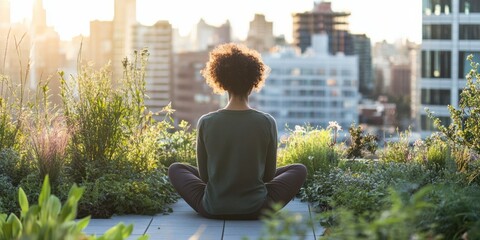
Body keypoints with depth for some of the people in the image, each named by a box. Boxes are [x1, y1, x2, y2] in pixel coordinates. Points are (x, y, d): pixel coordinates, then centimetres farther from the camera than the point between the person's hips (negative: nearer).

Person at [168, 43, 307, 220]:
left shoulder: (206, 122, -10)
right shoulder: (267, 123, -11)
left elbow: (203, 175, 1)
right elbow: (269, 174, 1)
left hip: (213, 210, 0)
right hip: (256, 210, 0)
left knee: (175, 169, 28)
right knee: (299, 170, 23)